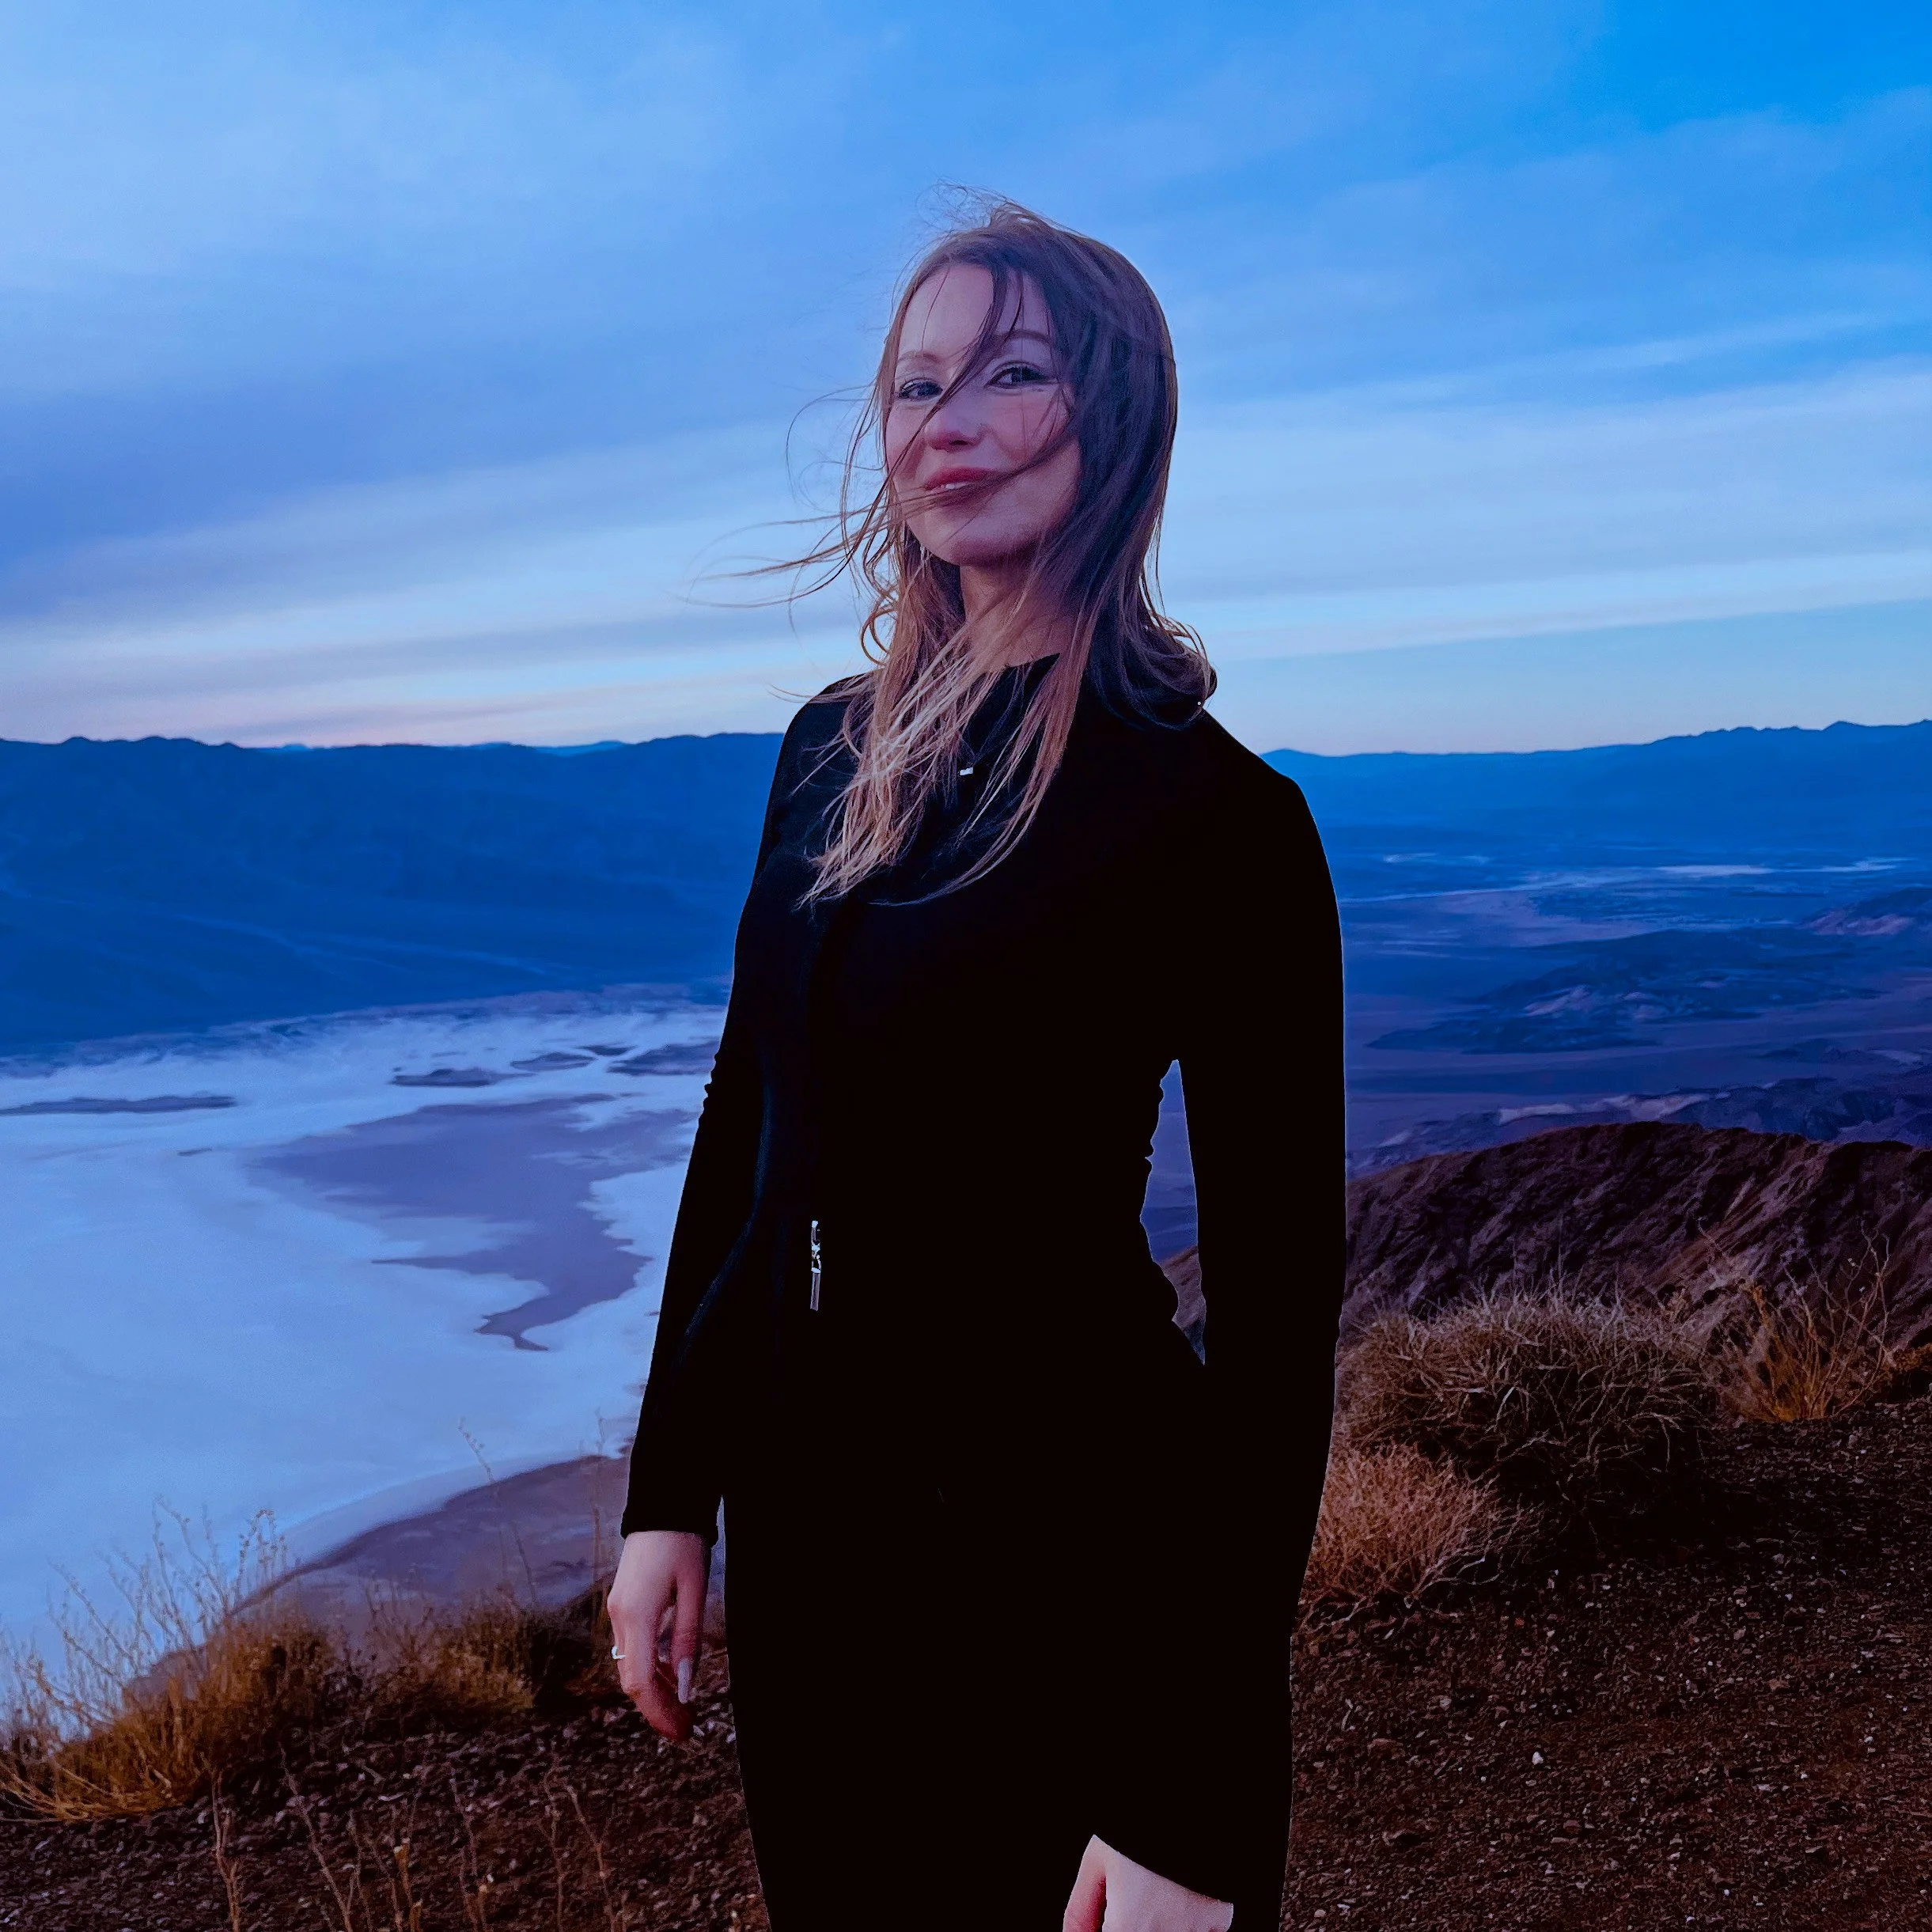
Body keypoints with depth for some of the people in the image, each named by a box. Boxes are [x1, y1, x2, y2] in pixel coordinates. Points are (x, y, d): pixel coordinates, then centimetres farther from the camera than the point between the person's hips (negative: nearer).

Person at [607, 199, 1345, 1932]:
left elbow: (1277, 1306, -16)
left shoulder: (1213, 814, -16)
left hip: (1076, 1543, -6)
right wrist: (668, 1493, 8)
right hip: (804, 1502, 6)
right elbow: (741, 1127, 9)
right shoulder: (835, 752, 3)